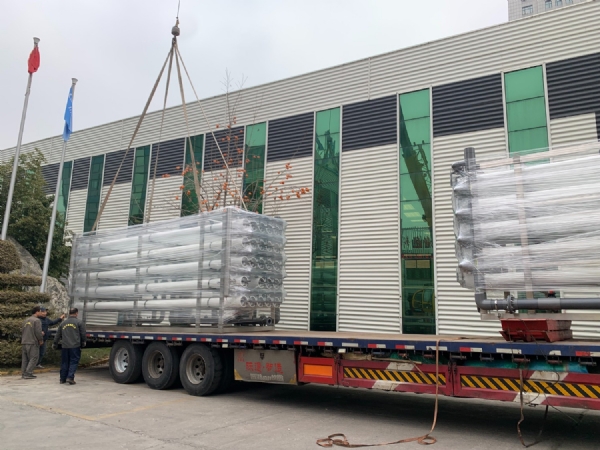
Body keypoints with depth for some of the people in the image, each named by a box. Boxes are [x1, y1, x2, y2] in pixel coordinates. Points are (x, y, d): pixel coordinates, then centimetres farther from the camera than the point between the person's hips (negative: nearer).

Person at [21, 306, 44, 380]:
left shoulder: (26, 320, 15)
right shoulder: (37, 320, -10)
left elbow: (23, 332, 18)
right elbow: (38, 332, -15)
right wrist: (41, 340, -1)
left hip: (24, 342, 8)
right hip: (33, 343, -8)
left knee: (25, 359, 12)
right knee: (33, 358, -3)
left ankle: (24, 373, 13)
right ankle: (28, 374, -8)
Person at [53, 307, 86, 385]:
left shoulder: (63, 323, 12)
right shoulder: (79, 322, -2)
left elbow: (58, 335, 18)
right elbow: (83, 334, 0)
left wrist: (55, 344, 30)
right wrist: (83, 343, 15)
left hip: (65, 346, 4)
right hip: (75, 346, -4)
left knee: (64, 363, 12)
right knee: (74, 362, 0)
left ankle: (63, 379, 17)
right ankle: (70, 377, -10)